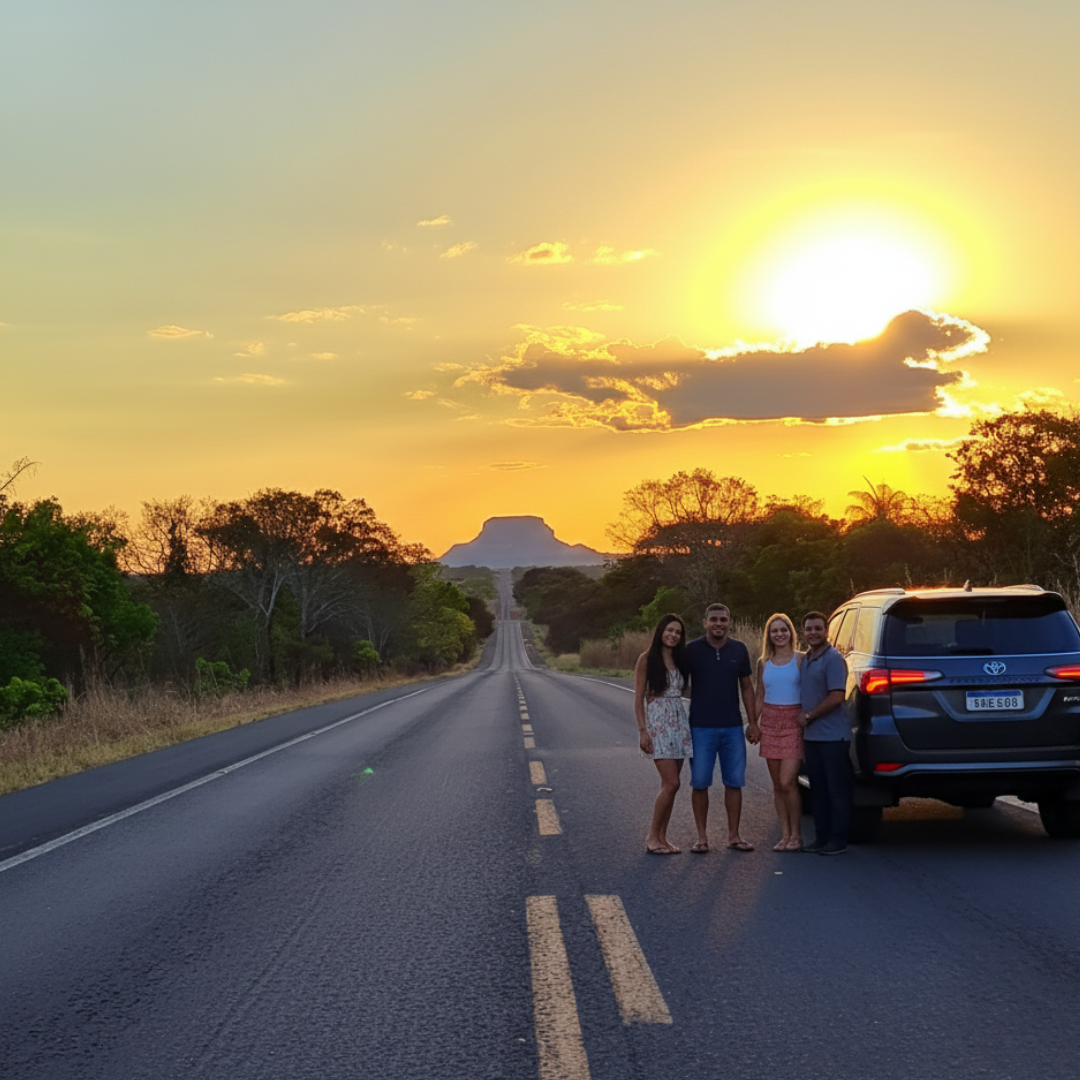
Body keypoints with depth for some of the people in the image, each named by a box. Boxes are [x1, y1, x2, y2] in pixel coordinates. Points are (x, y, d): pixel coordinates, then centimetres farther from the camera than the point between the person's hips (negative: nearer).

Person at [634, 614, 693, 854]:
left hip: (679, 722, 6)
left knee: (669, 785, 5)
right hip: (658, 721, -6)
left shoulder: (680, 660, 13)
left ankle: (661, 837, 11)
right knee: (671, 783, -13)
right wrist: (642, 731, -13)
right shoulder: (647, 659, -3)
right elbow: (638, 697, -6)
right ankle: (652, 837, -4)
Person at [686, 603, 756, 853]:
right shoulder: (692, 650, -3)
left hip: (733, 728, 3)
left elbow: (746, 687, 12)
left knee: (734, 782, 4)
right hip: (701, 727, -2)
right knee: (700, 783, 0)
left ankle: (734, 835, 13)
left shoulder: (739, 650, 6)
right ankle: (702, 837, 9)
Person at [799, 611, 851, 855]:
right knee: (818, 789, 11)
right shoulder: (806, 660, 15)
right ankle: (821, 838, 16)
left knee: (836, 789, -3)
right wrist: (804, 719, 11)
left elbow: (836, 697, -18)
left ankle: (838, 840, 1)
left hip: (833, 736, -8)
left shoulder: (833, 659, -11)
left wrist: (809, 716, -11)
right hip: (812, 736, 8)